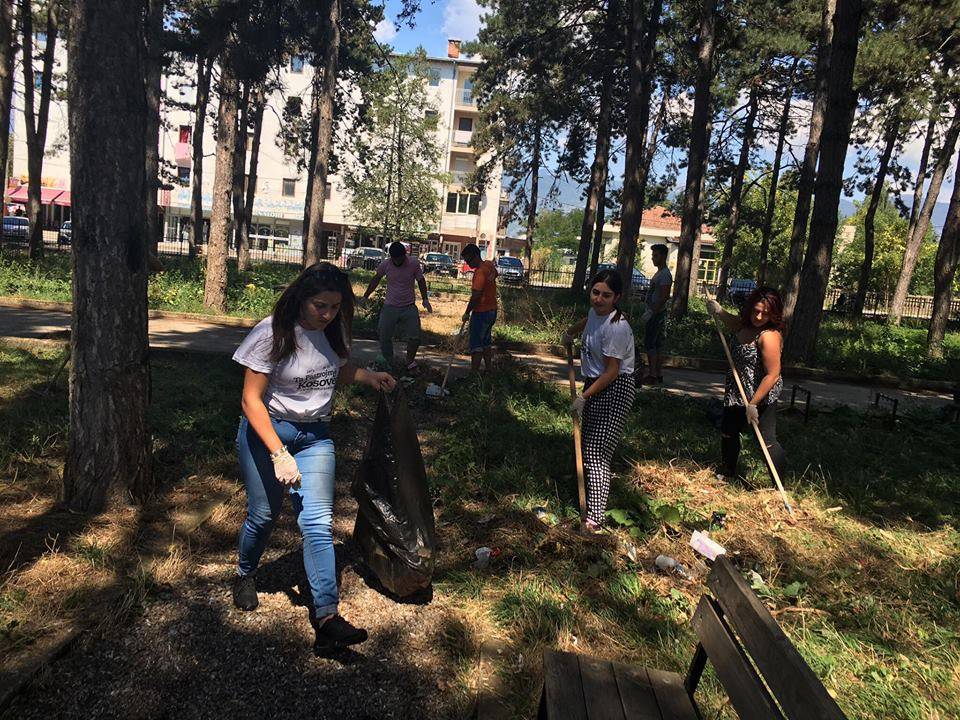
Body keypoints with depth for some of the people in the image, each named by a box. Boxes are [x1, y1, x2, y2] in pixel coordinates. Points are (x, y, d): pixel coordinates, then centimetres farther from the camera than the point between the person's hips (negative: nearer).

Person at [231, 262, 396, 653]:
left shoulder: (334, 331, -1)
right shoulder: (272, 334, -17)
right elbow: (251, 400, -17)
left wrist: (370, 377, 0)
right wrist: (279, 454, -24)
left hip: (315, 436, 3)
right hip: (266, 430, -3)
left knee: (318, 523, -7)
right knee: (263, 514, 10)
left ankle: (327, 617, -7)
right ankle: (244, 574, 43)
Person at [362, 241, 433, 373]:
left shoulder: (414, 263, -9)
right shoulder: (385, 264, -6)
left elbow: (421, 281, 5)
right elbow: (376, 279, 11)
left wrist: (425, 299, -2)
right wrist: (366, 296, 15)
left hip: (409, 308, -1)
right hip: (390, 307, 1)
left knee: (414, 338, -6)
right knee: (384, 337, 2)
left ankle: (410, 362, 16)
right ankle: (388, 362, 20)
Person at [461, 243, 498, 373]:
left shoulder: (480, 272, -23)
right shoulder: (489, 265, 5)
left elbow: (475, 296, -25)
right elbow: (495, 273, 30)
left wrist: (467, 313, -16)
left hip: (481, 313, -9)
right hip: (492, 310, 9)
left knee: (476, 345, -3)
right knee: (486, 342, 18)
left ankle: (474, 371, -2)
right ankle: (488, 369, 25)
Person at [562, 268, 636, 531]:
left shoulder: (617, 327, -25)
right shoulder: (596, 312, 1)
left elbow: (612, 371, -22)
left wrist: (584, 396, -17)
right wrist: (570, 332, 34)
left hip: (615, 389, -9)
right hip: (594, 384, 9)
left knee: (597, 453, -13)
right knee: (588, 444, 24)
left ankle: (594, 518, -10)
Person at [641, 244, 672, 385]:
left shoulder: (665, 274, -14)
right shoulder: (659, 273, 17)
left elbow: (664, 297, -22)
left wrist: (651, 312, -22)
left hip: (656, 314, -10)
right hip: (656, 314, 10)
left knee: (649, 344, -10)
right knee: (658, 344, 10)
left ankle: (652, 375, -8)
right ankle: (658, 375, 14)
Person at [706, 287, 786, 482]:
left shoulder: (769, 336, -27)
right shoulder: (746, 325, -1)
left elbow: (772, 375, -28)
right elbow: (732, 322, 25)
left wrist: (753, 404, -25)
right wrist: (719, 312, 3)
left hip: (761, 396, -10)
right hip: (738, 393, 10)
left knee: (767, 441, -8)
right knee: (728, 431, 22)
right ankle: (726, 473, 43)